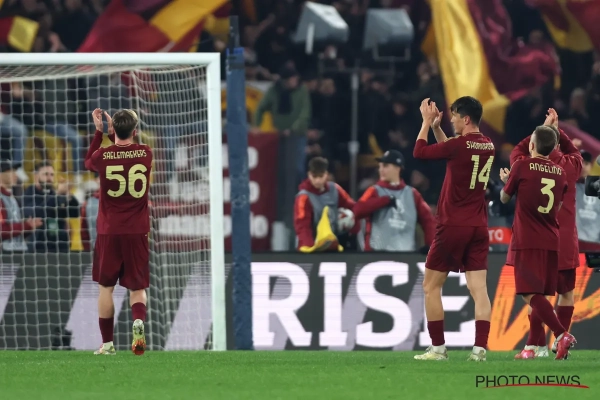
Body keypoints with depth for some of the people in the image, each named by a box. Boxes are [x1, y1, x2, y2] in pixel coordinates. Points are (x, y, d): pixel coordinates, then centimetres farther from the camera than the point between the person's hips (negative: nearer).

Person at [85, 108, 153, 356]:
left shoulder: (102, 156, -9)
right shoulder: (145, 154, -3)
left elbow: (88, 162, 16)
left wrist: (99, 131, 19)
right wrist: (112, 132, 24)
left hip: (109, 232, -1)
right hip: (137, 232, 1)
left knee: (106, 286, 11)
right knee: (137, 287, 8)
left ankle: (107, 343, 12)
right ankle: (138, 321, -23)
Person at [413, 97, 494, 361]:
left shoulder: (459, 145, -14)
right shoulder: (488, 146, 8)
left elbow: (419, 152, -2)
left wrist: (427, 122, 8)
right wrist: (436, 126, 20)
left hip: (453, 227, -6)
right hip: (479, 228, 6)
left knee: (431, 286, 6)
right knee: (479, 289, 0)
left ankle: (437, 348, 4)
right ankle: (480, 348, -10)